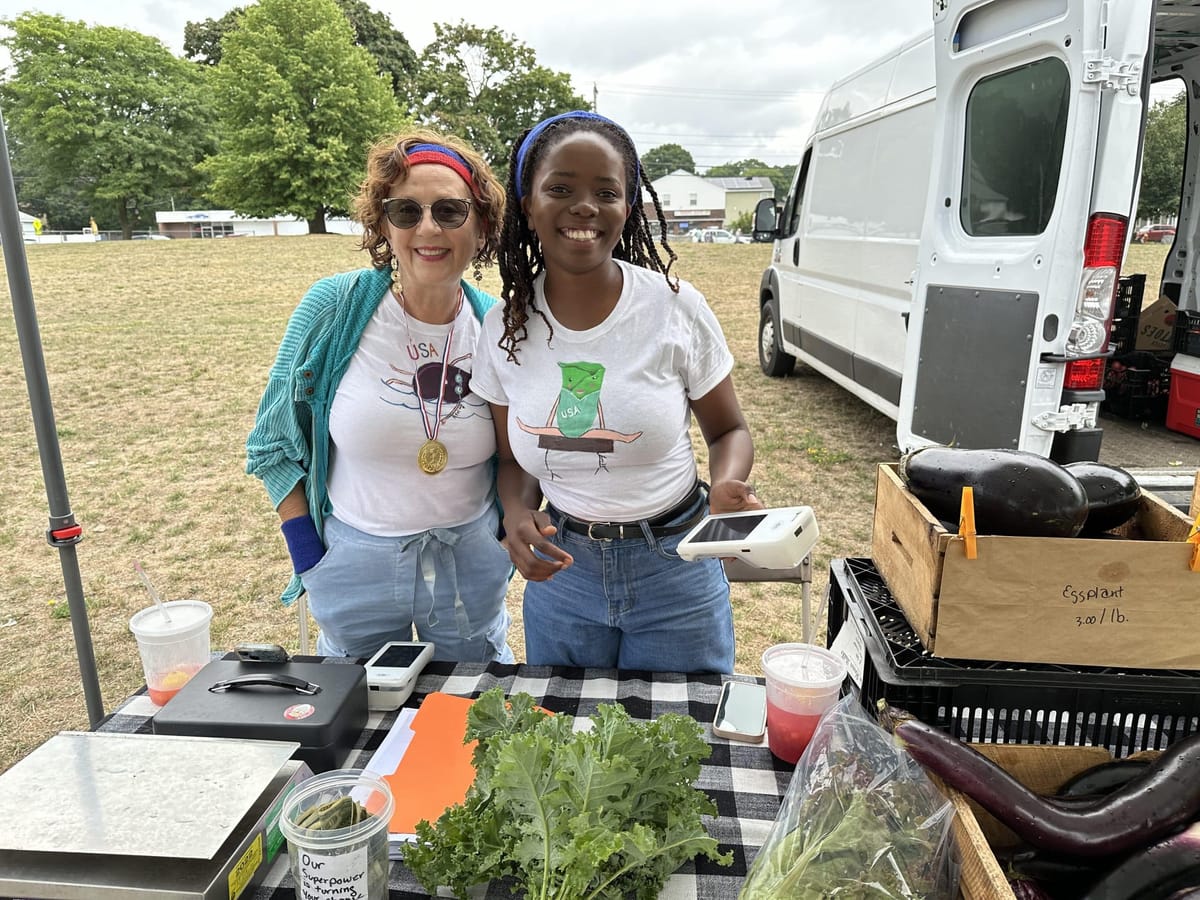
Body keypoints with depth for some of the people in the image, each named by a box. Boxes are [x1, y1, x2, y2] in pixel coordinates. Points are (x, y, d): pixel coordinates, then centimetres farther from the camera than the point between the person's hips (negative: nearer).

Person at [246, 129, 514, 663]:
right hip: (354, 565, -1)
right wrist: (308, 558, -7)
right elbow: (275, 443, -5)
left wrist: (508, 545, -2)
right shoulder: (334, 307, -15)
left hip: (471, 564, 1)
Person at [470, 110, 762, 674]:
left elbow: (728, 430, -1)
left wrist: (727, 485, -23)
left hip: (675, 571, -2)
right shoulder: (505, 327, -5)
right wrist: (517, 513, -15)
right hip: (561, 567, 2)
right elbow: (513, 458, 5)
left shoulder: (676, 306, -12)